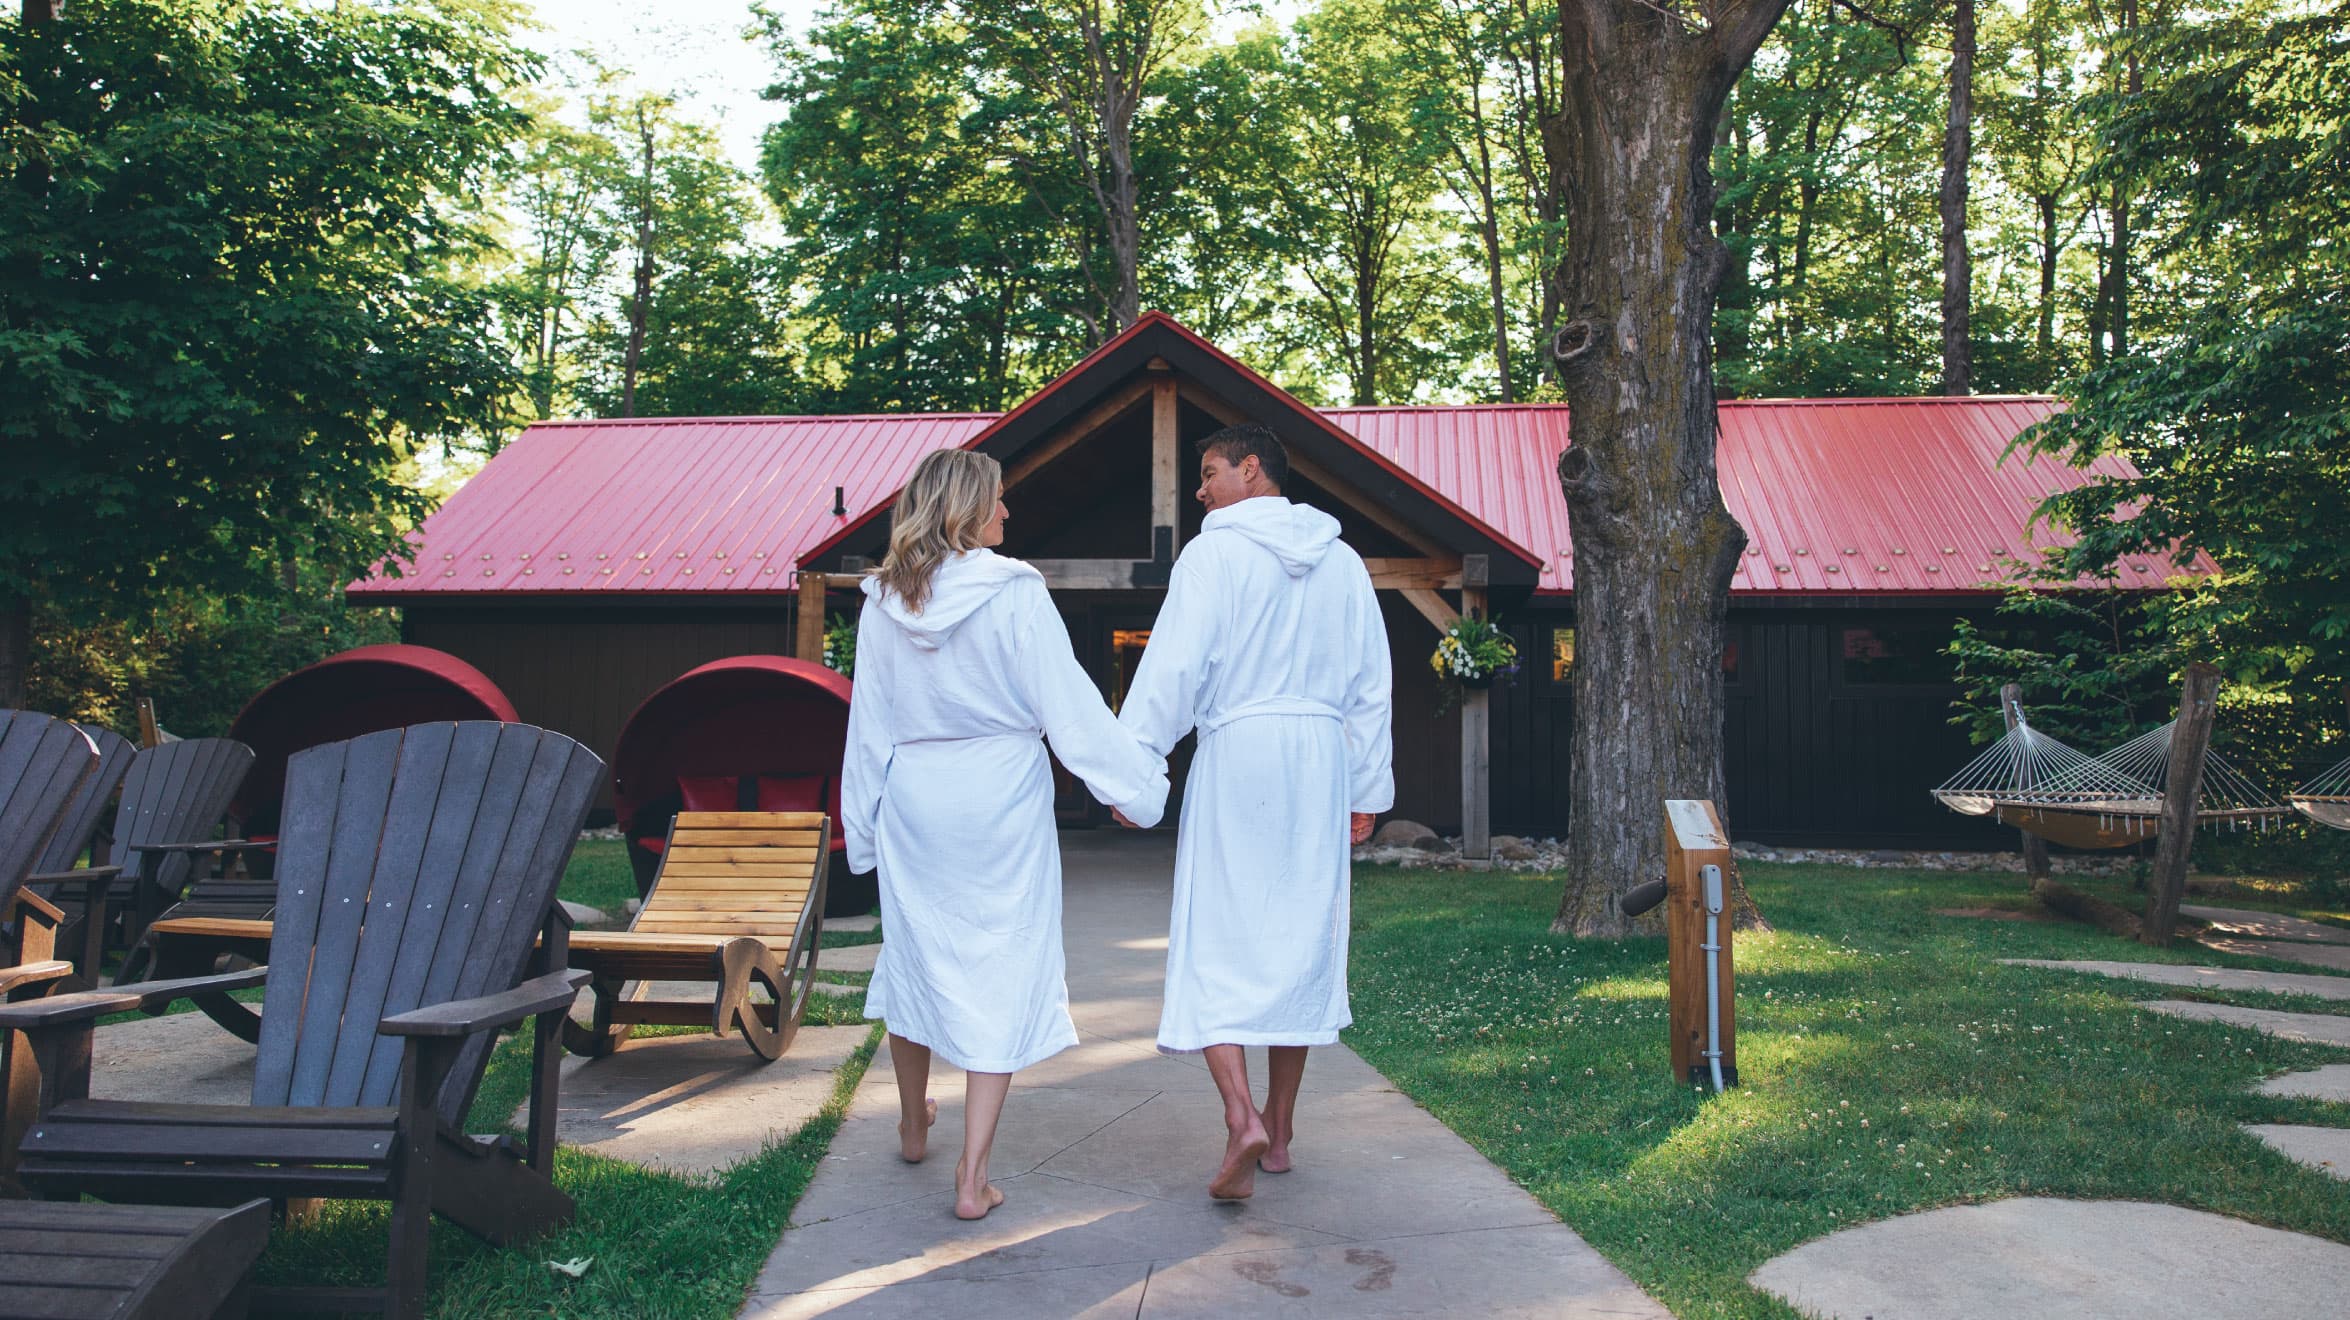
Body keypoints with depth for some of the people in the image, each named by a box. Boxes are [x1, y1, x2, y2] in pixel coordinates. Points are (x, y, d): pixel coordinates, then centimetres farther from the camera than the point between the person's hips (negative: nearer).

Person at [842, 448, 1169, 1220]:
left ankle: (914, 1127, 41)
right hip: (1001, 801, -4)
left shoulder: (886, 600, 1)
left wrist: (862, 824, 15)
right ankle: (973, 1178, 3)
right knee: (1001, 974, 4)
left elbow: (868, 722, 6)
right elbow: (1068, 706, -11)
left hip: (913, 800, 4)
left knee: (915, 956, 20)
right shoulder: (1014, 593, -11)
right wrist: (1136, 785, -4)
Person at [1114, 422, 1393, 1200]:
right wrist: (1367, 789, 19)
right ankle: (1279, 1130, 19)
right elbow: (1370, 685, 14)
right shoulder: (1342, 561, 12)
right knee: (1299, 937, 11)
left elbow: (1176, 668, -12)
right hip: (1320, 758, 5)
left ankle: (1241, 1119, -16)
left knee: (1215, 941, -1)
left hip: (1236, 752, -5)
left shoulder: (1215, 554, -5)